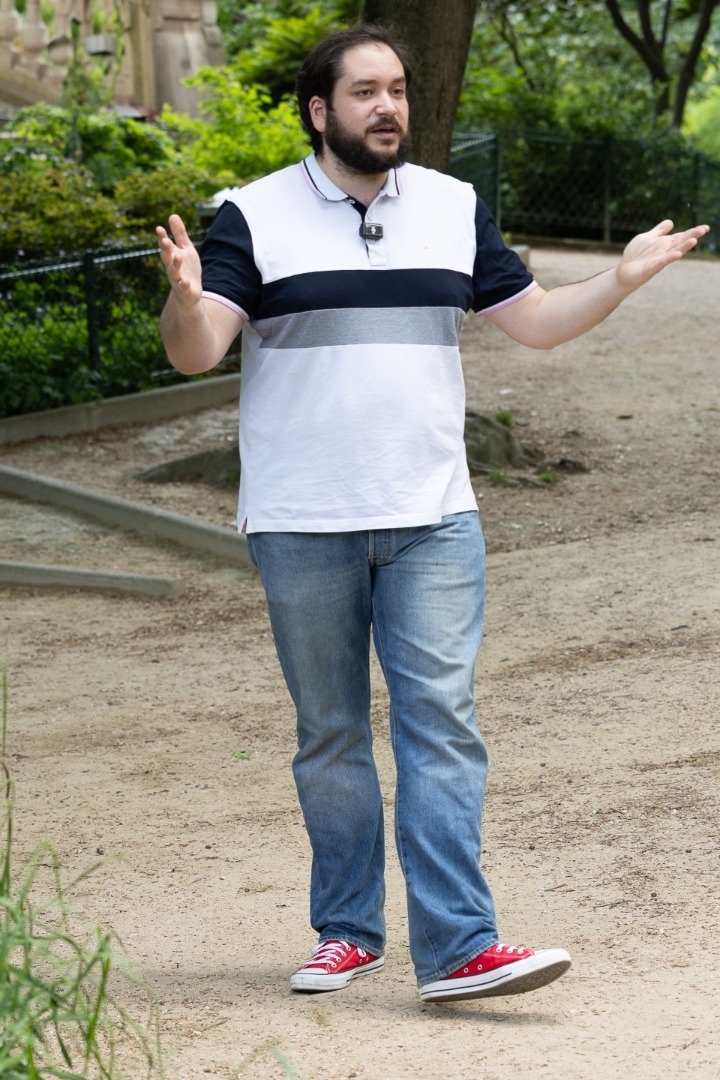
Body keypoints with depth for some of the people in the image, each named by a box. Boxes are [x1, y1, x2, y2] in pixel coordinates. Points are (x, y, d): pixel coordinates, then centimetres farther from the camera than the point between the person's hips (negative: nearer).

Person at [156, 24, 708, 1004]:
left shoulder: (456, 209, 10)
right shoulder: (253, 216, -2)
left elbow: (533, 320, 14)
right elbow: (197, 353, -10)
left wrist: (621, 280, -2)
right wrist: (188, 298, -32)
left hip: (432, 520, 2)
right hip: (301, 526, -2)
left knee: (442, 725, -7)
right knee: (330, 734, 8)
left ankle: (457, 946, -10)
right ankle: (348, 931, 20)